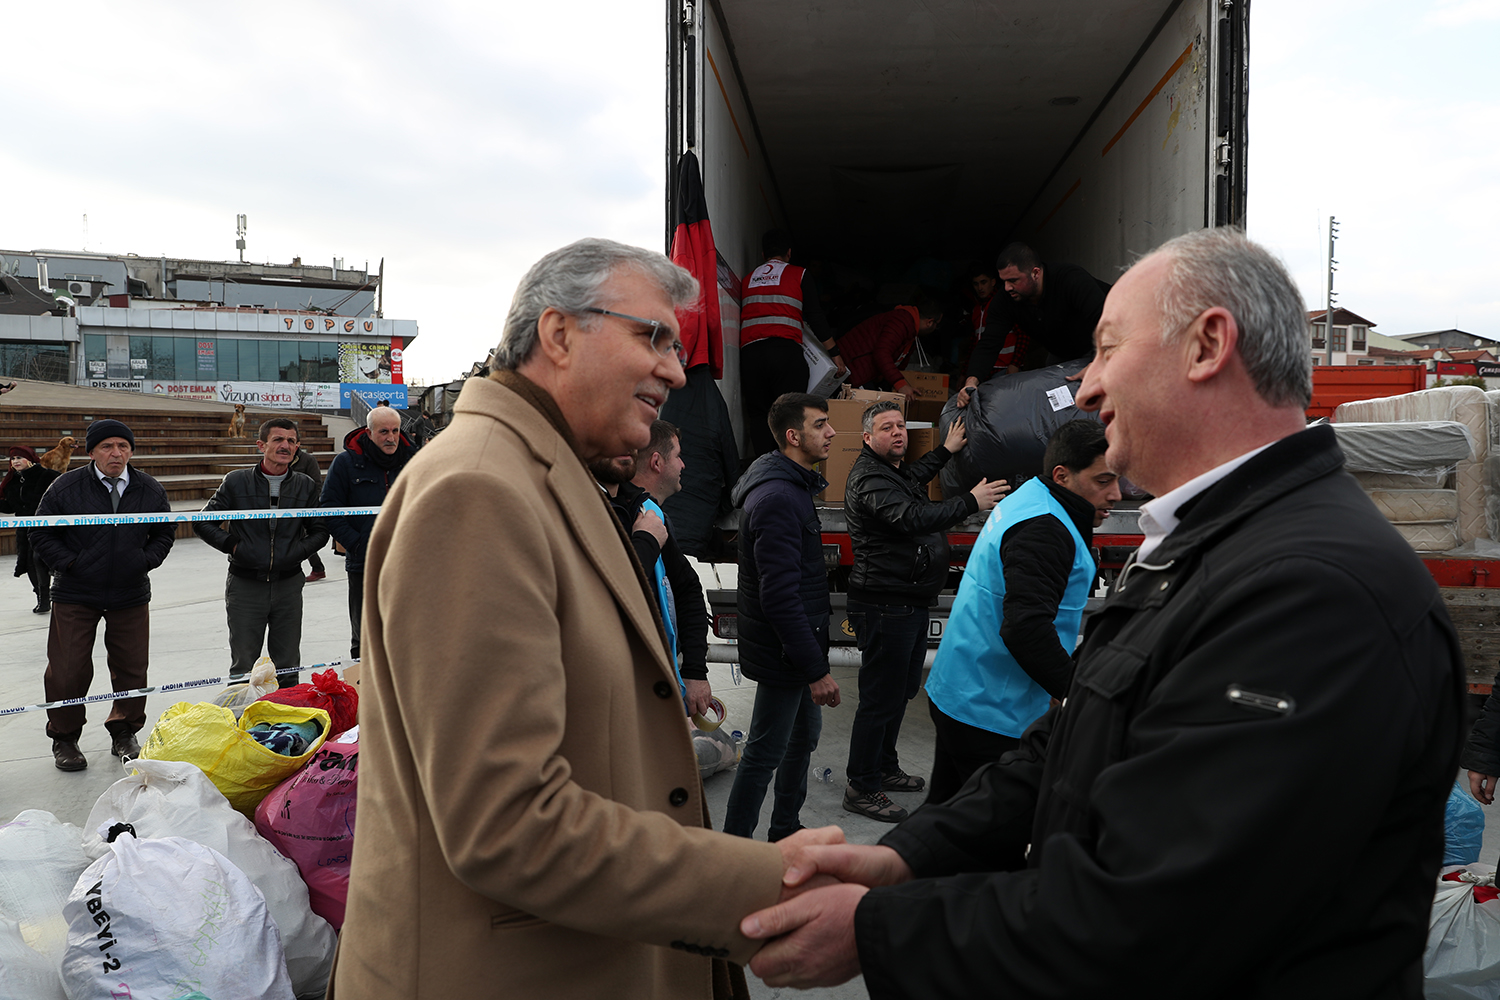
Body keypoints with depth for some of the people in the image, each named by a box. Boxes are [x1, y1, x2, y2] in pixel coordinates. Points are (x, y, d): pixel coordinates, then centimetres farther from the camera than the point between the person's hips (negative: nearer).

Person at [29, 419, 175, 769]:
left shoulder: (150, 490, 2)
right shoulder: (66, 487, -6)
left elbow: (164, 533, 14)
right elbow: (41, 534, 1)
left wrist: (146, 560, -2)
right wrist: (69, 563, -9)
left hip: (131, 594, 2)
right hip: (74, 595, -2)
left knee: (132, 668, 7)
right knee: (68, 671, 2)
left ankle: (124, 732, 25)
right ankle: (64, 738, 20)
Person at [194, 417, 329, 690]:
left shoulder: (305, 486, 5)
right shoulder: (237, 482, -1)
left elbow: (320, 531, 13)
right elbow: (203, 522, 5)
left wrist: (299, 552, -4)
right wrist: (232, 546, -8)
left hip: (288, 585, 2)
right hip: (245, 585, -2)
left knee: (288, 669, 10)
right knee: (242, 670, 5)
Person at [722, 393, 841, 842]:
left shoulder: (794, 488, 12)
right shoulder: (777, 498, -23)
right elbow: (780, 595, -28)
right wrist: (816, 669, -26)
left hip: (798, 645, 11)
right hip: (784, 653, -11)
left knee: (804, 734, 21)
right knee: (765, 754, 0)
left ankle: (786, 830, 38)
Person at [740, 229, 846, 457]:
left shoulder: (748, 278, 23)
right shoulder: (799, 274, 12)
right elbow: (815, 318, 6)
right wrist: (835, 353, 10)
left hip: (749, 352, 3)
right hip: (785, 350, -3)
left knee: (758, 418, 4)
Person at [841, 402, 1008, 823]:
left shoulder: (896, 469, 15)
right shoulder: (870, 479, -19)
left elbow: (915, 477, 40)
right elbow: (912, 518, -34)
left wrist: (947, 449, 44)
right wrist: (971, 502, -29)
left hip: (910, 605, 11)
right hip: (886, 608, -11)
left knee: (901, 691, 20)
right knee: (880, 697, -3)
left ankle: (885, 768, 36)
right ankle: (861, 788, 8)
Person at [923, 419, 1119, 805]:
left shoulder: (1026, 499, 12)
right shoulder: (1044, 529, -21)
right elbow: (1026, 627, -31)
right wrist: (1078, 691, -24)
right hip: (991, 714, -10)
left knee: (947, 812, 20)